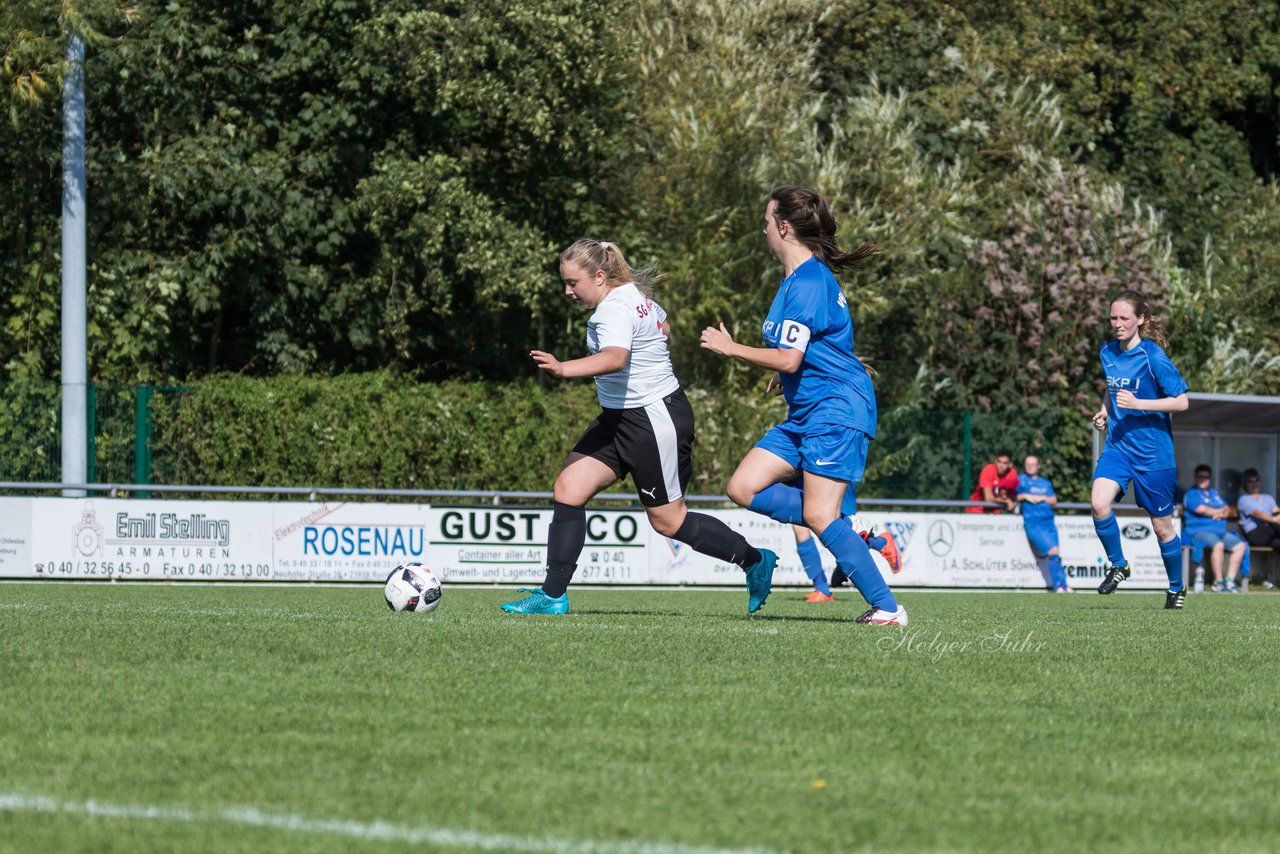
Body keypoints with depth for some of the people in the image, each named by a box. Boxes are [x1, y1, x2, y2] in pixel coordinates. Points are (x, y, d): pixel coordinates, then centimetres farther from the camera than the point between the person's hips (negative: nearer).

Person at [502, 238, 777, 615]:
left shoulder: (615, 309, -23)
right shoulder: (634, 293, 7)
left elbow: (614, 358, -44)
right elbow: (663, 327, 27)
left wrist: (564, 369, -59)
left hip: (655, 421, -10)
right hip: (619, 418, 10)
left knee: (668, 520, 2)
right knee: (569, 488, -3)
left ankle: (755, 560, 20)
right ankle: (553, 595, -4)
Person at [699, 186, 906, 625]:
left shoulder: (809, 282, -17)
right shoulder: (797, 278, 15)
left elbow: (788, 359, -22)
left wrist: (730, 348, -11)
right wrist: (783, 374, 22)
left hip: (836, 409, -10)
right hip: (806, 412, 10)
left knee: (819, 515, -15)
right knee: (744, 487, 1)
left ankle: (887, 608, -10)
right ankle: (847, 536, 3)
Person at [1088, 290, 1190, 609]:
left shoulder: (1153, 357, -14)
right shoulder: (1108, 352, 5)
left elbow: (1181, 402, -14)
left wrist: (1137, 404, -22)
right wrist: (1105, 411, 7)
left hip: (1153, 450, -5)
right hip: (1117, 444, 5)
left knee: (1161, 525, 5)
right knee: (1099, 503, -22)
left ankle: (1176, 588, 26)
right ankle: (1118, 565, 0)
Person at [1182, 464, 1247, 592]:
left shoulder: (1214, 493, 25)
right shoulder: (1192, 494, 2)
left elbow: (1227, 509, 20)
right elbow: (1201, 509, -14)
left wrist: (1223, 514, -6)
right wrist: (1220, 511, 2)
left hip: (1220, 532, 8)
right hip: (1199, 532, -8)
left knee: (1240, 545, -10)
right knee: (1218, 545, -35)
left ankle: (1230, 580, -8)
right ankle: (1218, 581, -28)